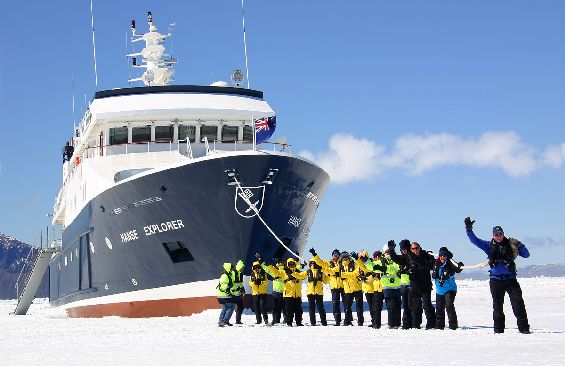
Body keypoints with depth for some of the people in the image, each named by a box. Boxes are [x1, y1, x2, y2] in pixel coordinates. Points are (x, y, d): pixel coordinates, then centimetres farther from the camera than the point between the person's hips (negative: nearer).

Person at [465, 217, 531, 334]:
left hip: (511, 279, -1)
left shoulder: (510, 245, 5)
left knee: (518, 303, -8)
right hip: (496, 280, 1)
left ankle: (524, 328, -6)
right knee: (497, 306, 5)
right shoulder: (489, 245, 7)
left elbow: (526, 255, 7)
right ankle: (498, 329, 13)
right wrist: (469, 229, -11)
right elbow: (475, 241, 2)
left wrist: (520, 246, -12)